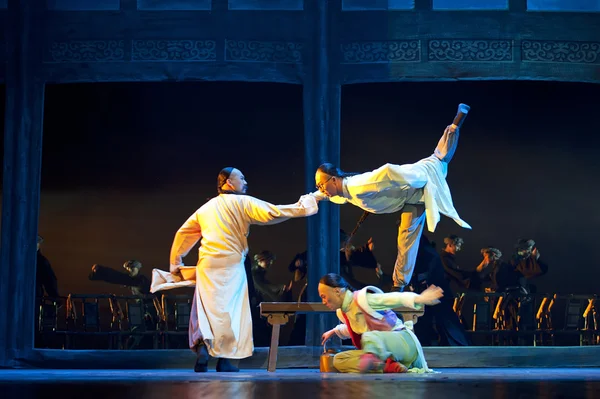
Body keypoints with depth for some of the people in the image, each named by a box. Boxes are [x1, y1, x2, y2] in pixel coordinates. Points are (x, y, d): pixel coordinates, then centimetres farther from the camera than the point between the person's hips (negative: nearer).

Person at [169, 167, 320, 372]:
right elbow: (271, 212, -9)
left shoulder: (206, 207, 17)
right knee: (229, 310, 2)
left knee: (204, 309, 8)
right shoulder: (242, 202, 0)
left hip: (207, 265, 4)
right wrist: (302, 205, -1)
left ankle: (202, 344, -16)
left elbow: (183, 233, 23)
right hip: (230, 265, -4)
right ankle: (225, 359, 2)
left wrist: (175, 261, 35)